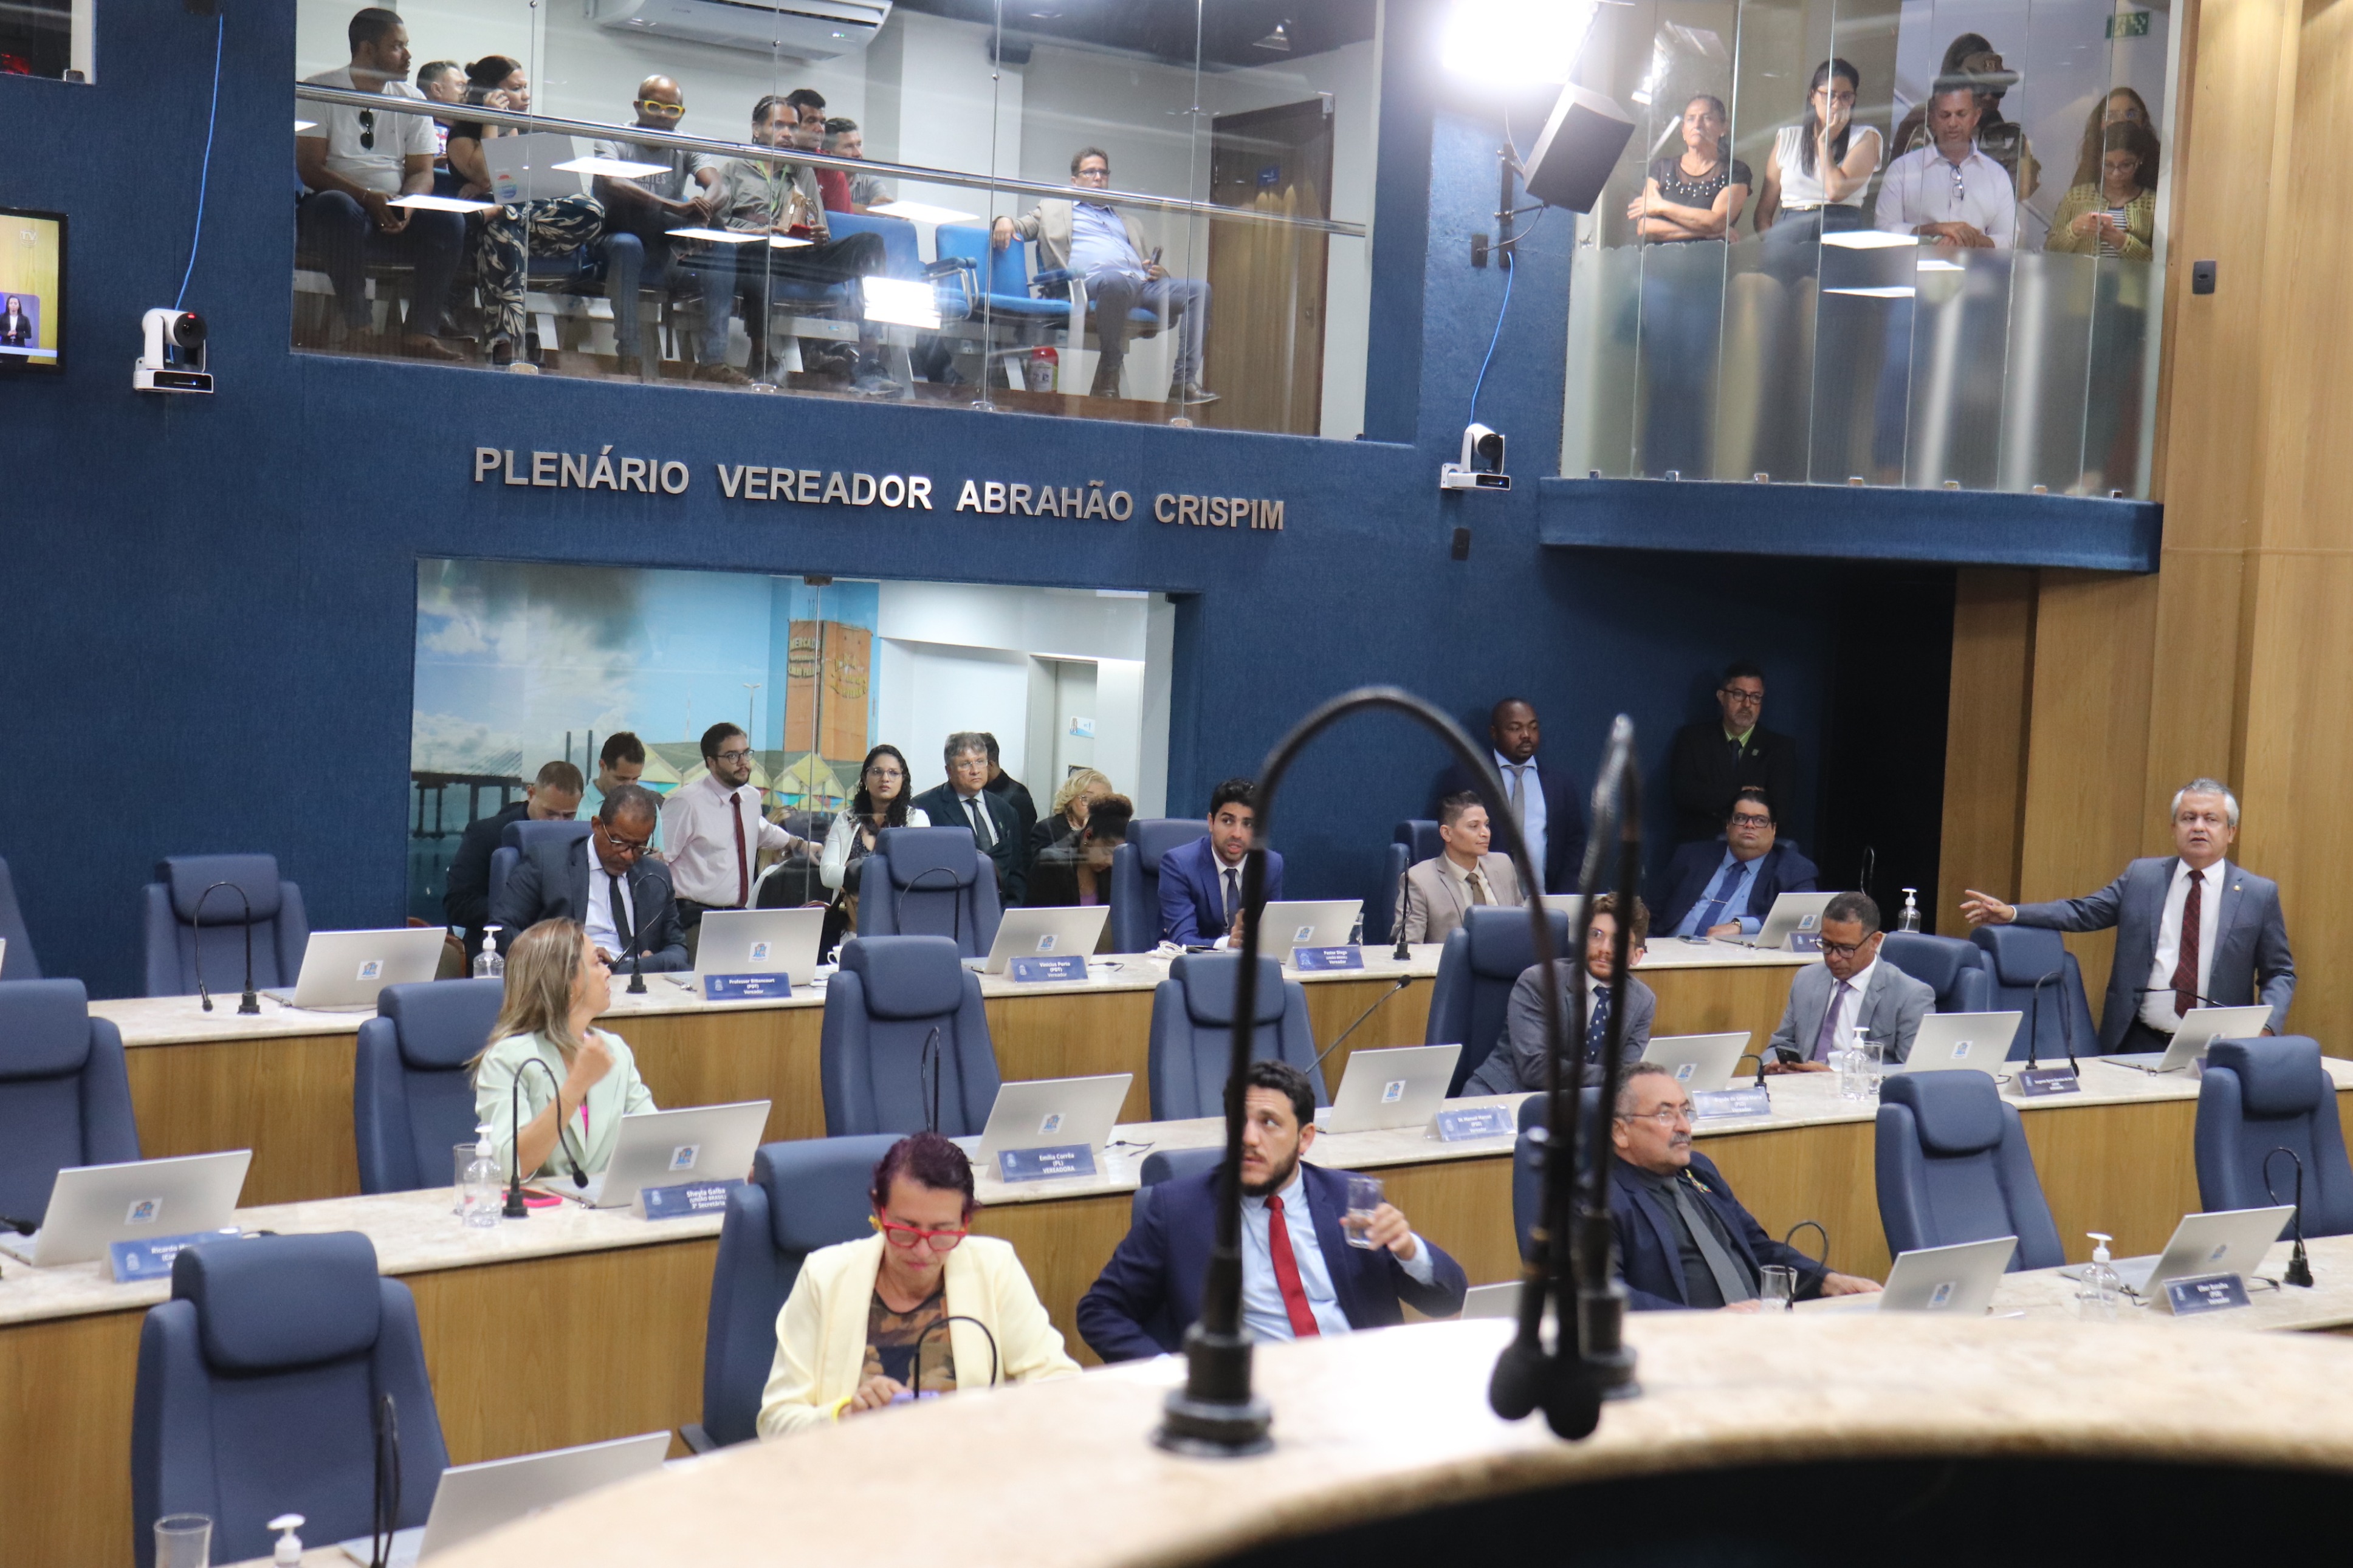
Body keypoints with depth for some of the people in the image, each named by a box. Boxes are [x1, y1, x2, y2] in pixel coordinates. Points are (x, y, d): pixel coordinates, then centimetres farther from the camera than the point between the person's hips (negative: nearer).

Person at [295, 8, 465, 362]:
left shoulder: (412, 100, 13)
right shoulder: (321, 90, 0)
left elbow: (422, 172, 8)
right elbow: (309, 168, -9)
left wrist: (408, 205, -16)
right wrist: (367, 197, -24)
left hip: (393, 216, 4)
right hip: (339, 203, -4)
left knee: (449, 223, -25)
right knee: (340, 209, -39)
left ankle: (421, 332, -25)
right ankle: (359, 328, -33)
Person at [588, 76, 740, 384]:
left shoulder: (686, 147, 10)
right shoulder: (614, 141, -3)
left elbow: (714, 184, -9)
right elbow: (611, 184, -25)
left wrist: (702, 208, -35)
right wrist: (674, 206, -39)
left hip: (668, 248, 4)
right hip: (617, 239, -4)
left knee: (723, 257, -22)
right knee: (628, 245, -38)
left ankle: (712, 361, -25)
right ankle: (628, 355, -36)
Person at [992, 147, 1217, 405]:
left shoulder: (1127, 219, 38)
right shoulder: (1053, 209, 28)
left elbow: (1148, 261, 34)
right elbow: (1019, 228, 20)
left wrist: (1158, 271, 8)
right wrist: (1004, 222, -5)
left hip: (1141, 283, 5)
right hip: (1092, 282, -5)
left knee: (1199, 289, -21)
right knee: (1116, 281, -42)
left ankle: (1184, 383, -30)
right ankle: (1108, 377, -32)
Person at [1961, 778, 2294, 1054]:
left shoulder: (2260, 893, 6)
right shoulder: (2141, 876, 10)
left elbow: (2280, 974, 10)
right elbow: (2082, 912, 12)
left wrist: (2266, 1027, -9)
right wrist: (2011, 914, -1)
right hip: (2139, 1043, 1)